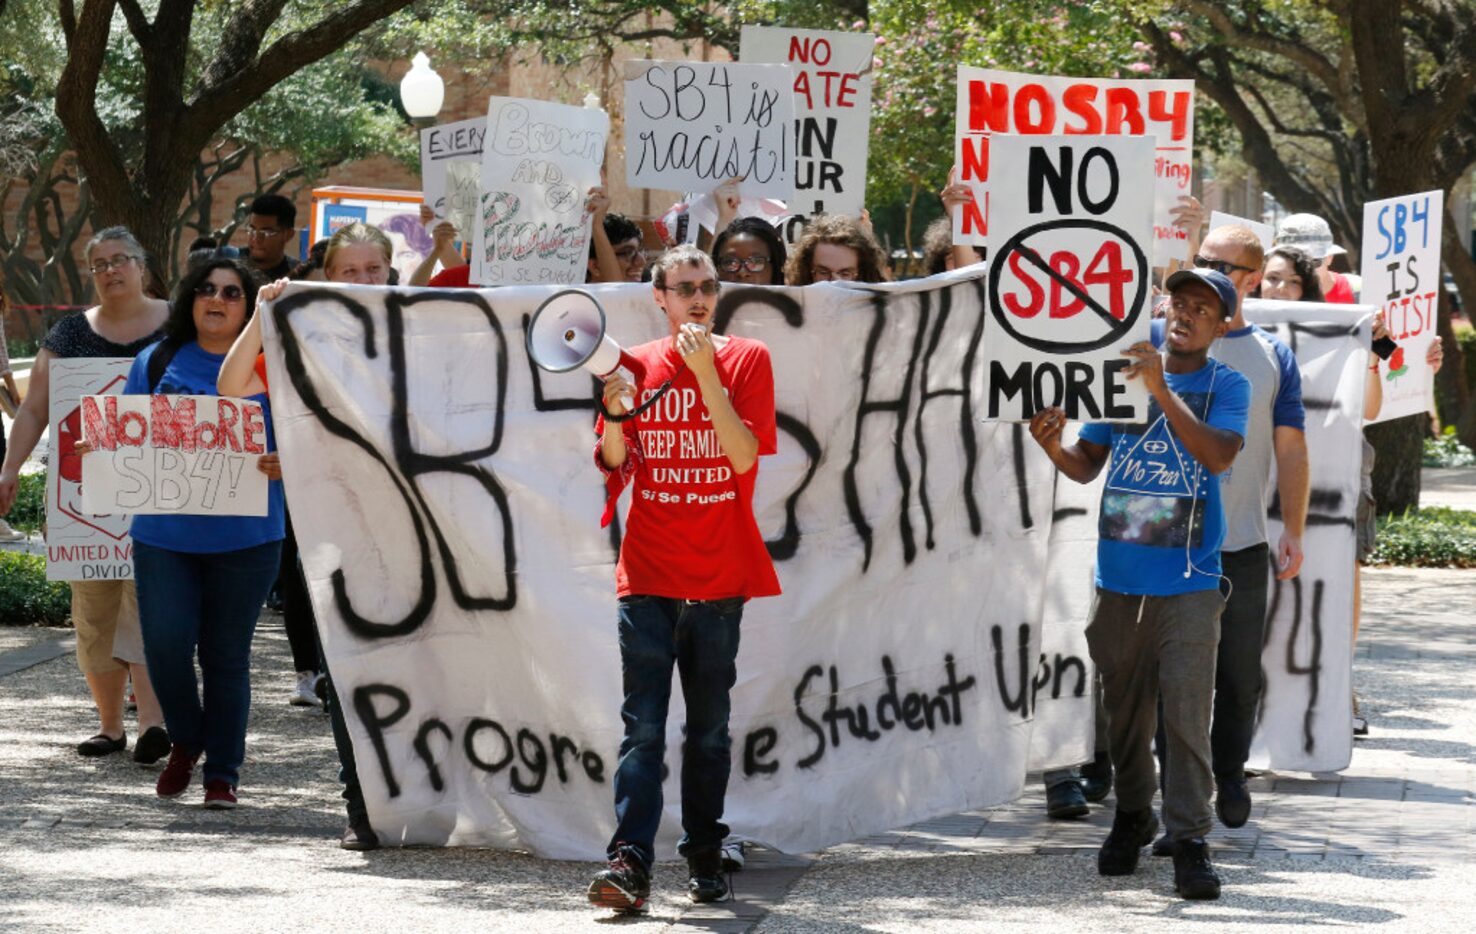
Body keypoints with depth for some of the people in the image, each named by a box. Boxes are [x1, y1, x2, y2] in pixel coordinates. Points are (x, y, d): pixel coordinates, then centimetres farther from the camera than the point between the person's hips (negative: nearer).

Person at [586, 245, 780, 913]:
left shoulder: (745, 360, 1)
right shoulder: (636, 363, 7)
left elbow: (743, 456, -11)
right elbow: (614, 464, 5)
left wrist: (705, 373, -17)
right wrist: (615, 412, -14)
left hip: (719, 577, 0)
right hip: (648, 574, 0)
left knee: (710, 729, 8)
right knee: (643, 726, -8)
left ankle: (704, 858, 18)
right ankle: (630, 862, -14)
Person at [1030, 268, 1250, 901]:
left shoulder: (1226, 386, 1)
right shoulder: (1121, 374, 9)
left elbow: (1219, 455, -17)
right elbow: (1088, 466, 11)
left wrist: (1161, 391, -23)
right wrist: (1054, 447, -11)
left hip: (1188, 581, -3)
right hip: (1120, 575, 3)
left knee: (1186, 712, -8)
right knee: (1124, 707, 10)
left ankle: (1190, 838, -6)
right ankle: (1131, 816, 26)